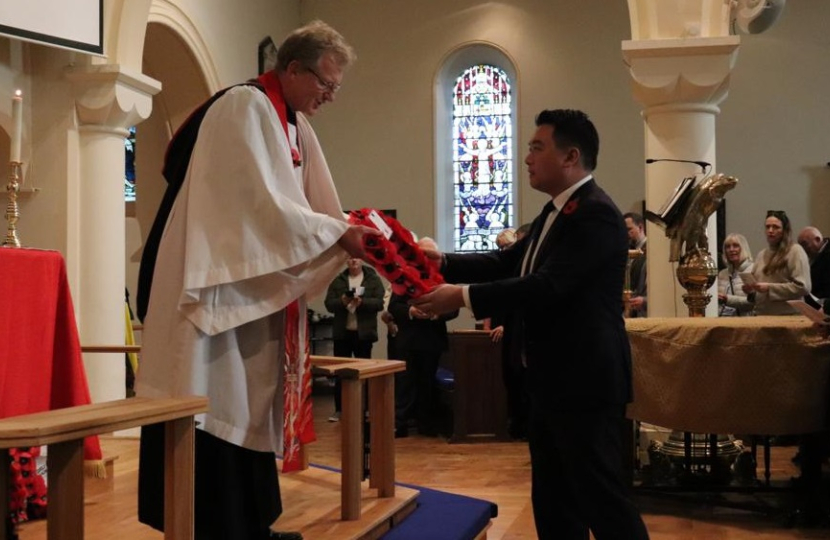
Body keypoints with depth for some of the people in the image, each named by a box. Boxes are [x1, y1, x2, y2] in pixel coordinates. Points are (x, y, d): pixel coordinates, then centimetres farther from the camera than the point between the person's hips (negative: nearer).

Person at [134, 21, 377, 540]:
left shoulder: (294, 124, 14)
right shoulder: (245, 107, -14)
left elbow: (302, 205, 13)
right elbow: (262, 203, -21)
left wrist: (350, 234, -2)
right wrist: (336, 234, -17)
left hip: (257, 291, 10)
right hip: (217, 286, -9)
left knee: (248, 407, 12)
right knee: (214, 411, -5)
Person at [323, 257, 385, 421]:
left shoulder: (373, 279, 1)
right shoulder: (338, 280, 7)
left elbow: (379, 303, -9)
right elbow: (328, 303, 0)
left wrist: (362, 302, -25)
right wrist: (342, 301, -20)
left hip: (364, 333, -2)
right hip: (342, 332, 2)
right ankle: (339, 409, 13)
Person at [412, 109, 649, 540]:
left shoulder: (595, 213, -18)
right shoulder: (557, 211, 15)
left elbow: (548, 286, -26)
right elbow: (508, 263, 12)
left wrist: (463, 295, -24)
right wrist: (442, 261, 0)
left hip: (584, 382, -10)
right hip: (554, 380, 10)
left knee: (602, 497, -2)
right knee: (552, 499, 17)